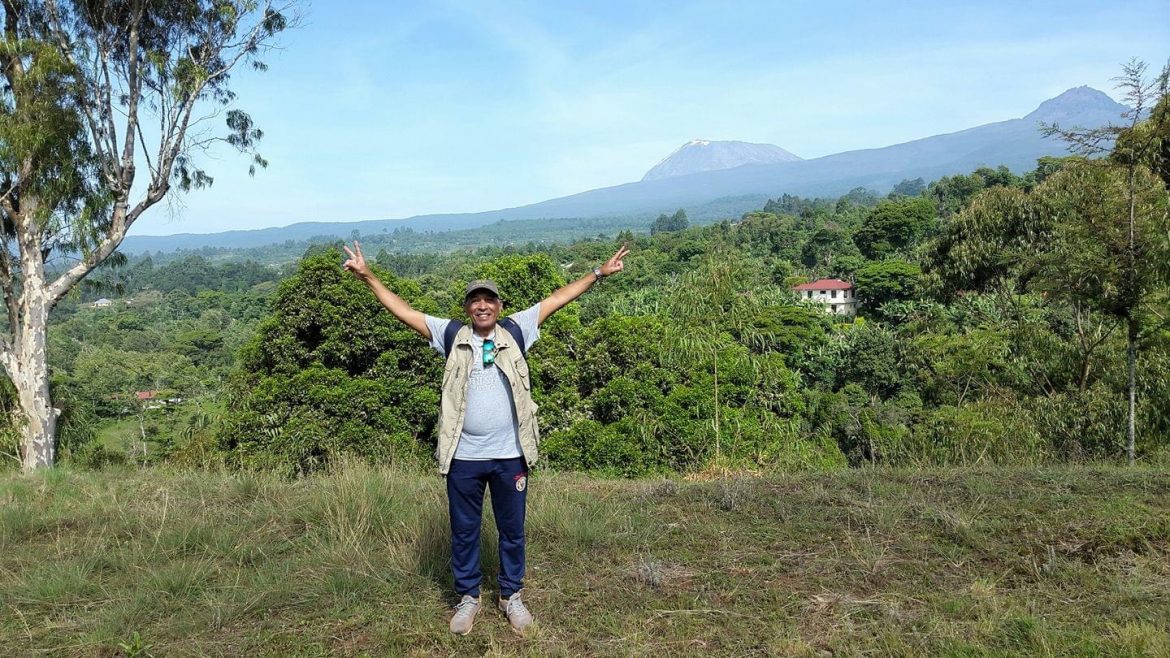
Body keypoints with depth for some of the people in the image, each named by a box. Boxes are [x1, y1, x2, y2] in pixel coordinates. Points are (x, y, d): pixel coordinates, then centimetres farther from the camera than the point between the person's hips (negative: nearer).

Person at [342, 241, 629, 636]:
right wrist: (367, 277, -3)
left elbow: (555, 300, 4)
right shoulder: (452, 335, 2)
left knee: (512, 530, 14)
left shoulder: (515, 331, 2)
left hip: (510, 455, 0)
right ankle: (468, 597, 31)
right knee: (464, 531, 13)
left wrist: (597, 273, 3)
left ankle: (511, 595, 31)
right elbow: (403, 311, 2)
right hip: (463, 456, 0)